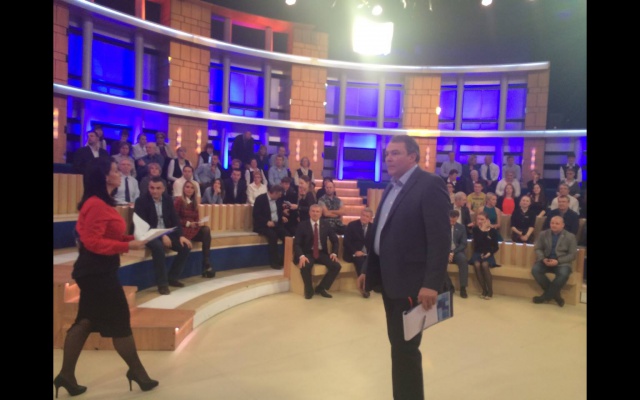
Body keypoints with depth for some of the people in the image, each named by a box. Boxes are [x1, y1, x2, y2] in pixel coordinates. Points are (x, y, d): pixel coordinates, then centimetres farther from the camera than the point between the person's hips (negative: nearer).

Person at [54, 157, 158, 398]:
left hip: (97, 270, 10)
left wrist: (133, 239, 4)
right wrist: (128, 246, -24)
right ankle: (136, 371, 17)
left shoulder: (101, 203, 13)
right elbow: (93, 242, -24)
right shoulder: (96, 205, -21)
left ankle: (66, 374, 23)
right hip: (98, 271, -10)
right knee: (120, 321, 2)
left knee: (86, 321, 15)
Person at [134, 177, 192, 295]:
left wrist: (181, 236, -11)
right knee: (158, 246, -37)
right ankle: (162, 283, -25)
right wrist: (161, 236, -29)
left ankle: (172, 278, 3)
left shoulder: (168, 199, 5)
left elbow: (174, 219, 5)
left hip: (167, 233, 6)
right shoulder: (141, 201, -10)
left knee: (185, 246, -12)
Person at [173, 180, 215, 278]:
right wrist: (188, 223, -15)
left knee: (206, 230, -28)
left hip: (194, 228, 6)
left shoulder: (194, 202, 17)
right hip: (183, 228, -6)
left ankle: (207, 266, -31)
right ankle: (206, 266, -25)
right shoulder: (179, 200, -2)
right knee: (205, 232, -32)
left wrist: (198, 223, -6)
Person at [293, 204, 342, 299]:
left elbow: (335, 241, 12)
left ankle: (321, 288, 0)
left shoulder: (326, 225, 5)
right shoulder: (302, 225, -3)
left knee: (337, 266, -19)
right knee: (305, 266, -35)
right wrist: (301, 256, -27)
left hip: (322, 253, 3)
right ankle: (309, 290, -7)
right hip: (308, 253, -3)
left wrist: (334, 253, -7)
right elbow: (296, 244, -9)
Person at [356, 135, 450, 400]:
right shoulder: (391, 188, 14)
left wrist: (431, 283, -24)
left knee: (406, 347, 0)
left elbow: (440, 238, -20)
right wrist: (367, 269, 14)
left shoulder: (430, 184, -13)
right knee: (398, 344, 18)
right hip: (390, 278, 8)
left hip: (411, 281, -8)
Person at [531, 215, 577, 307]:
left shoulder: (570, 236, -1)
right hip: (545, 261, 3)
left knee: (564, 274, -35)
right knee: (535, 270, -27)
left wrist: (558, 261, -17)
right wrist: (543, 259, -14)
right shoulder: (543, 234, 7)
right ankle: (554, 293, -13)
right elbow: (538, 249, 8)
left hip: (562, 263, -2)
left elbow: (572, 254, -4)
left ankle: (546, 296, -16)